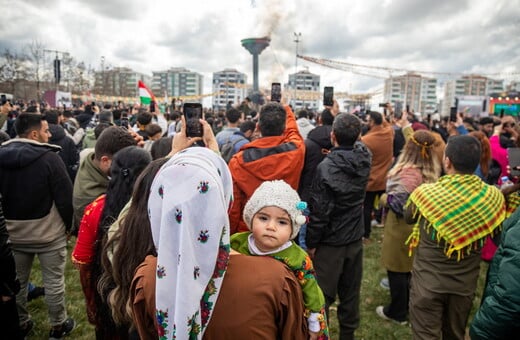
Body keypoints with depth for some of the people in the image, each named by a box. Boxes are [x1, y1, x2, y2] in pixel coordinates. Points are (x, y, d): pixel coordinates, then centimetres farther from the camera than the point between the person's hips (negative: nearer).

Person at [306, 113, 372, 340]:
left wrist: (311, 243, -9)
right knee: (351, 293, 20)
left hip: (330, 242, -6)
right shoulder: (365, 159, -7)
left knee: (322, 295, 9)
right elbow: (357, 144, 20)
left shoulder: (326, 167, -22)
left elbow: (320, 211, -20)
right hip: (355, 239, 6)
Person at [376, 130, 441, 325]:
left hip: (401, 227, -8)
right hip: (416, 225, 9)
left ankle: (397, 313, 24)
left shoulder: (409, 173, -28)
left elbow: (398, 203, -29)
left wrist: (384, 198, -8)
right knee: (407, 267, 23)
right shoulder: (431, 171, -1)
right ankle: (406, 306, 40)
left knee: (396, 269, 8)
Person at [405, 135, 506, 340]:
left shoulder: (425, 193, -22)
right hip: (466, 283, 4)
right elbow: (498, 235, 6)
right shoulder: (493, 197, -12)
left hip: (428, 282, -3)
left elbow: (408, 218, 0)